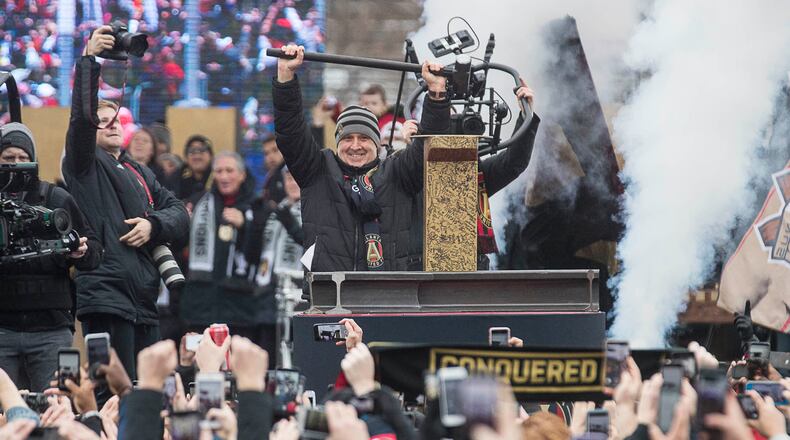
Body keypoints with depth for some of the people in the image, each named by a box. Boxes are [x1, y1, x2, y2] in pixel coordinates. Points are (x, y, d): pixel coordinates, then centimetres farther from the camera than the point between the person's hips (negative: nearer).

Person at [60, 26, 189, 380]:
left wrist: (154, 224, -6)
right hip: (105, 295, -7)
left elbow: (179, 213, 16)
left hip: (144, 300, 7)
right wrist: (89, 59, -17)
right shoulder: (84, 166, 5)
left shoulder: (140, 174, 24)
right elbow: (82, 115, -12)